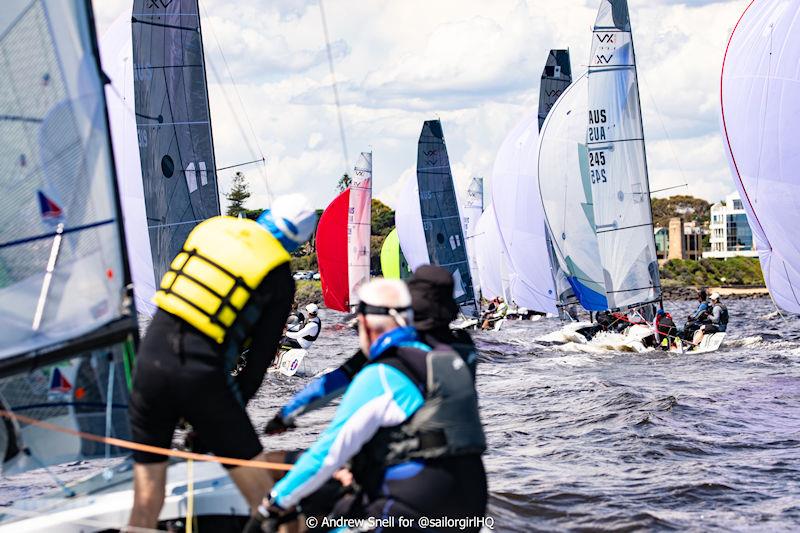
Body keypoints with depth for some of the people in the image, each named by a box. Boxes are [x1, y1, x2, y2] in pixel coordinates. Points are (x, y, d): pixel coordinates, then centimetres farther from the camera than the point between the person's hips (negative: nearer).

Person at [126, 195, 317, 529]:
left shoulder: (211, 228, 13)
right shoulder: (280, 279, 3)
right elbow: (261, 358, 3)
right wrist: (229, 414, 10)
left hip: (150, 358, 4)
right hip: (203, 375, -4)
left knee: (146, 497, 11)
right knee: (264, 496, 8)